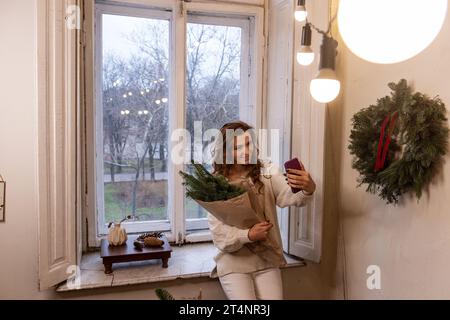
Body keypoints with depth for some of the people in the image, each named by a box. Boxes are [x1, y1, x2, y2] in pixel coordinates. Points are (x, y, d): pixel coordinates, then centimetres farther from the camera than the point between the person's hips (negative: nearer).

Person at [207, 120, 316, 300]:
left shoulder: (266, 175, -3)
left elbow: (291, 196, -23)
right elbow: (219, 234, -12)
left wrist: (308, 189, -45)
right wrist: (248, 235, -29)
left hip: (267, 260, 2)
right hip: (234, 262, -2)